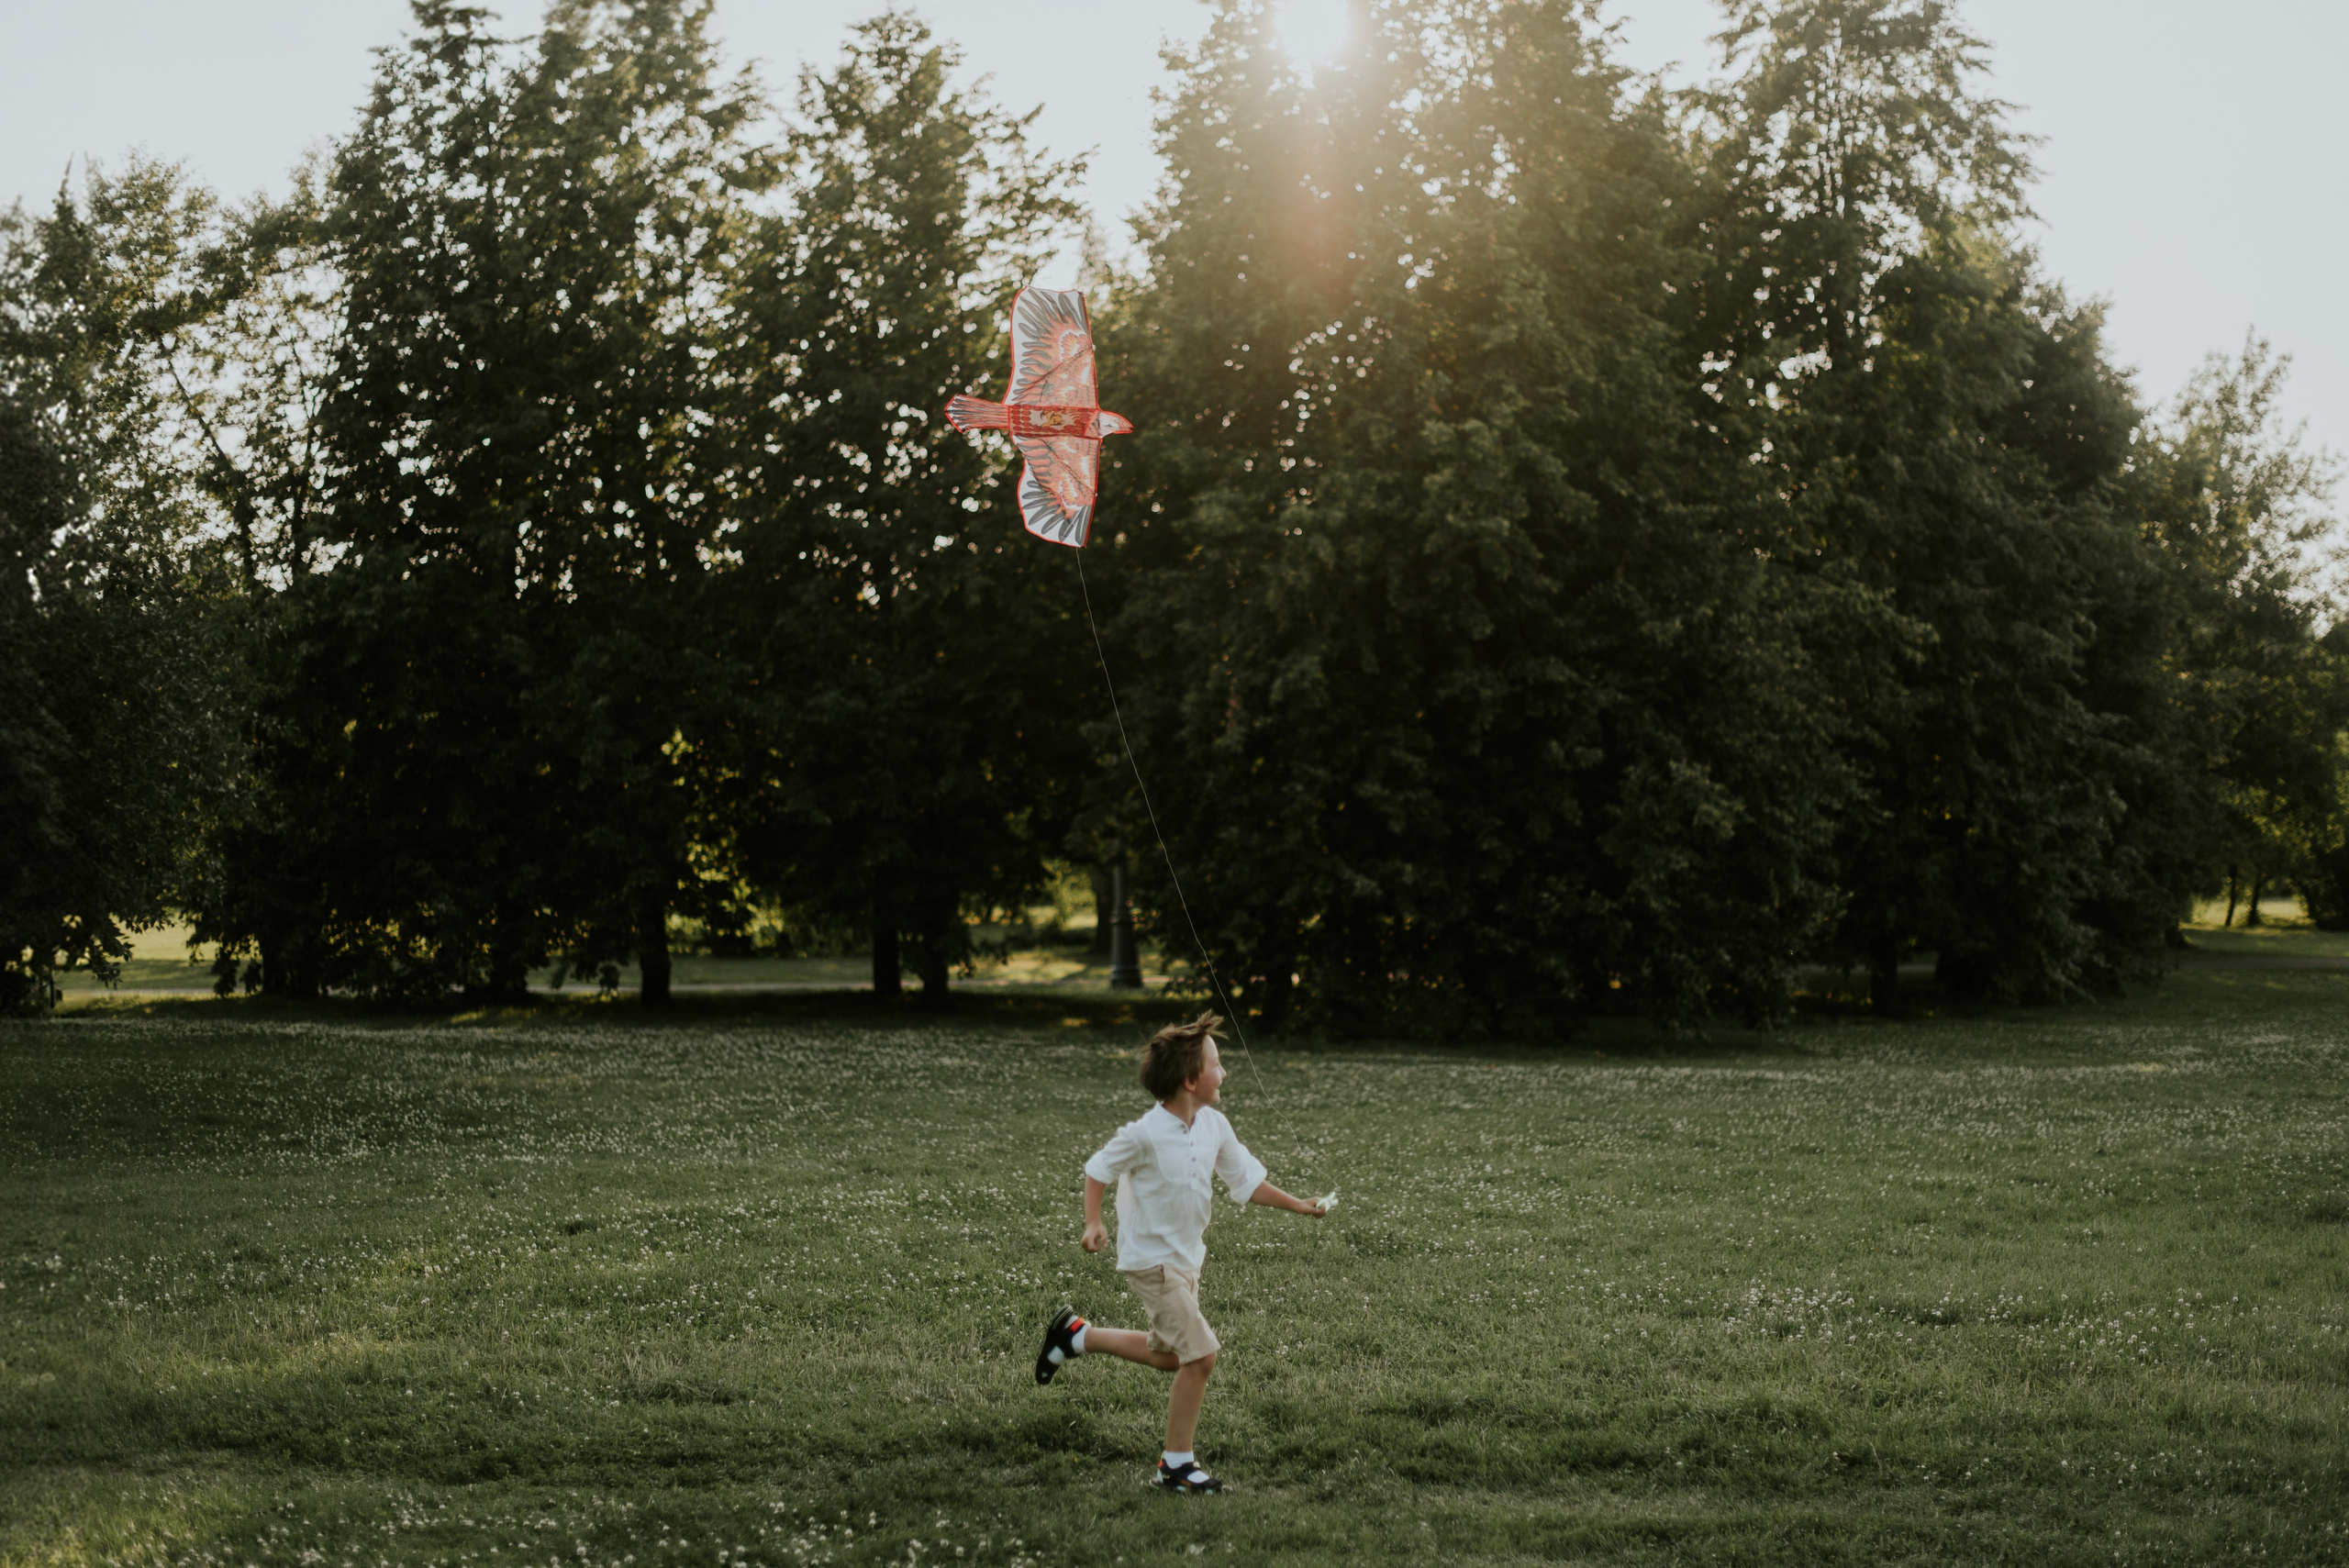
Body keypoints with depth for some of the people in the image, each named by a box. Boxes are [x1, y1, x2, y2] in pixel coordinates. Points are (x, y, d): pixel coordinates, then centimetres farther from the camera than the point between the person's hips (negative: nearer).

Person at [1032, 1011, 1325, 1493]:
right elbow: (1098, 1169, -8)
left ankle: (1077, 1335, 39)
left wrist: (1301, 1207, 3)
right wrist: (1093, 1223, -17)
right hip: (1150, 1259, -8)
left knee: (1169, 1356, 23)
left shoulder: (1214, 1127, -3)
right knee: (1200, 1355, -14)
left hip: (1187, 1259, 8)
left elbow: (1247, 1181, 7)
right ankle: (1177, 1463, -2)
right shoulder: (1145, 1134, -22)